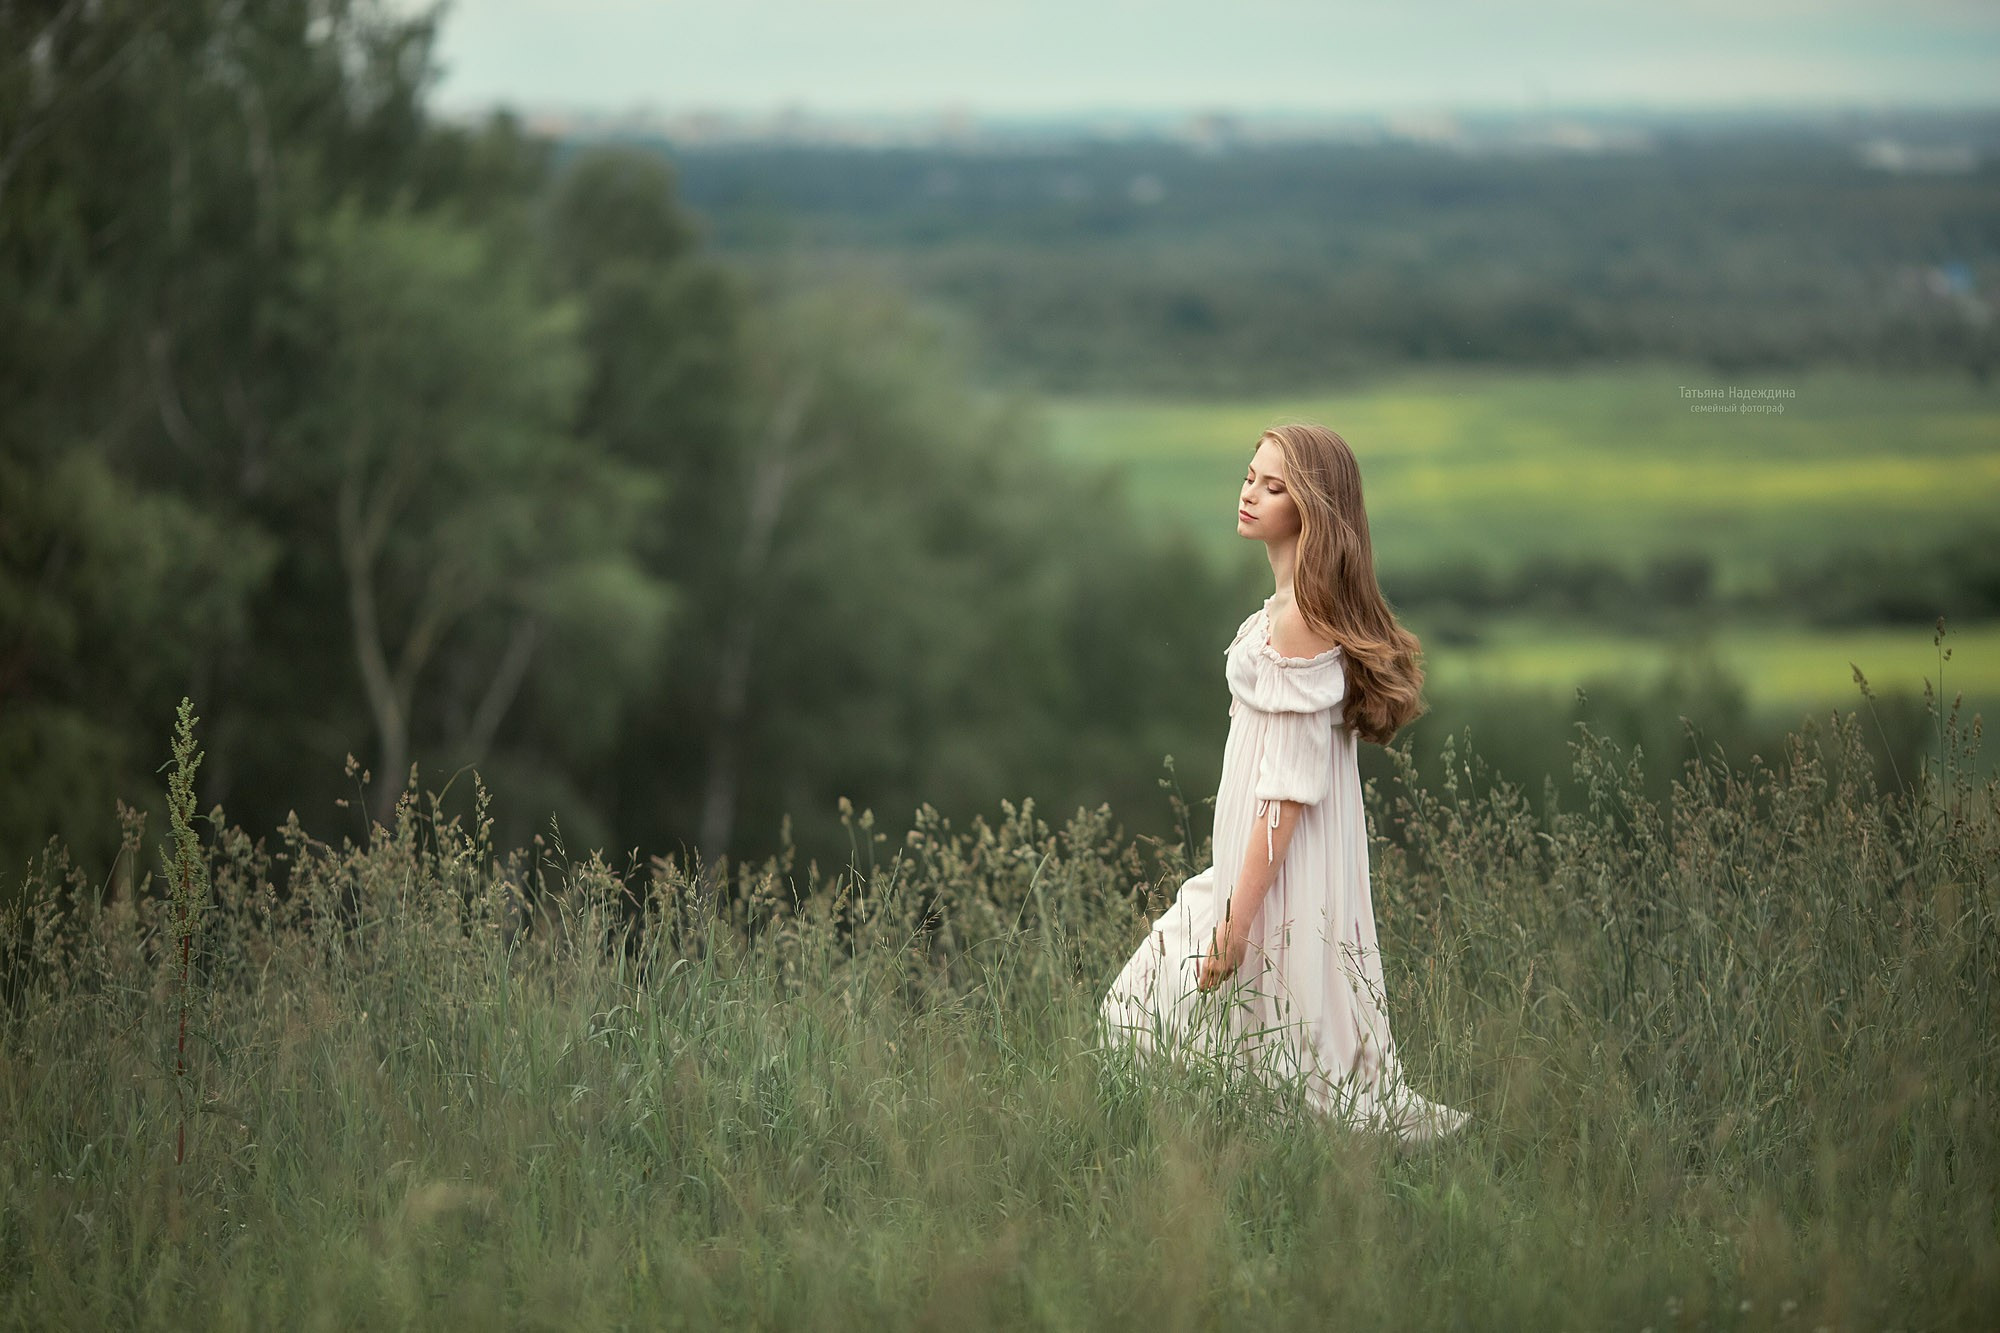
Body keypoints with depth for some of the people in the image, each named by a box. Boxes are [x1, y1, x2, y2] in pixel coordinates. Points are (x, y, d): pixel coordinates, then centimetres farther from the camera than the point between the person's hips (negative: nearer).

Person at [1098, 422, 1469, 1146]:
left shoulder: (1301, 620, -20)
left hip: (1284, 870, -10)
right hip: (1263, 860, 10)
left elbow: (1289, 787, -23)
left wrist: (1238, 920, -22)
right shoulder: (1303, 605, 10)